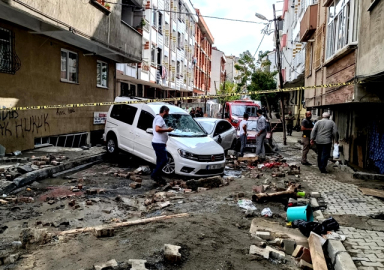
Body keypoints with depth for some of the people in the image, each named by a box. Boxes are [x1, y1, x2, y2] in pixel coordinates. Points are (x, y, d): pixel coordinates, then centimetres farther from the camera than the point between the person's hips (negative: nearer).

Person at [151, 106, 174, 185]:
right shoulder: (160, 118, -13)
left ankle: (158, 178, 18)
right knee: (164, 159, -11)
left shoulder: (158, 118, 22)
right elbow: (157, 129, -27)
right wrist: (167, 130, -15)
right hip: (158, 143, -11)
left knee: (160, 160, 13)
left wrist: (164, 142, 25)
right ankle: (154, 175, -5)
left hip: (159, 143, 11)